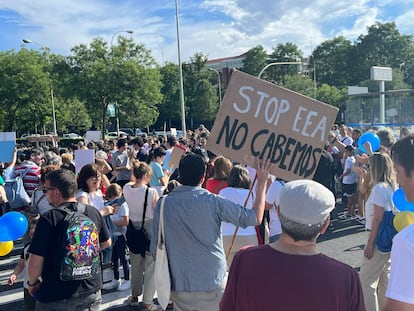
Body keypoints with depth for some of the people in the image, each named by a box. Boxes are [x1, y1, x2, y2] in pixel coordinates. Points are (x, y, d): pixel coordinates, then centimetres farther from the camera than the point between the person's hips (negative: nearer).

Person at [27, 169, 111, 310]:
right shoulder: (93, 212, -5)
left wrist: (32, 283, 3)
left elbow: (35, 262, -16)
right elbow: (107, 243, 9)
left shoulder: (48, 219, -18)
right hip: (92, 292, 4)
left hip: (56, 297, -3)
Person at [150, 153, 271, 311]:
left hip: (179, 287, 2)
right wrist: (262, 182, 0)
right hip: (213, 285, -2)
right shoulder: (213, 202, -15)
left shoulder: (163, 204, -8)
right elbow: (255, 218, -9)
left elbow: (155, 249, -1)